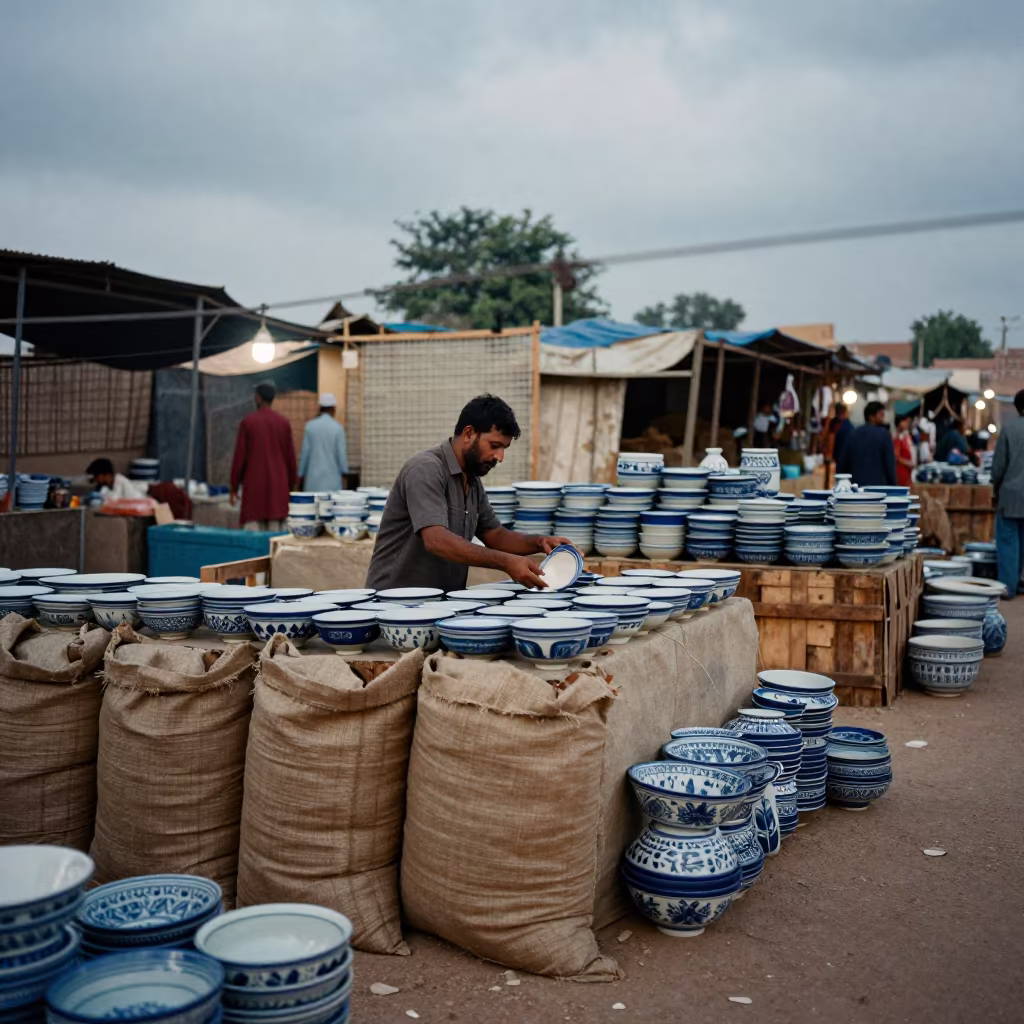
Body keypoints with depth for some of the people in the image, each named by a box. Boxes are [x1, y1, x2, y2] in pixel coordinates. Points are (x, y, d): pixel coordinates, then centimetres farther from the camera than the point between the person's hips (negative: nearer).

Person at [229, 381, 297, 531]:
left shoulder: (247, 422, -4)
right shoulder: (284, 423, 3)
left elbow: (239, 457, -5)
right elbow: (290, 458, 4)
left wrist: (233, 490, 2)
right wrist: (290, 488, 14)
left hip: (254, 486, -2)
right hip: (278, 487, 2)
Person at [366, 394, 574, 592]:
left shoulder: (473, 480, 11)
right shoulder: (426, 470, -16)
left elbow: (495, 536, 19)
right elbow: (437, 541, -27)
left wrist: (539, 542, 1)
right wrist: (506, 562, -32)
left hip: (443, 599, 8)